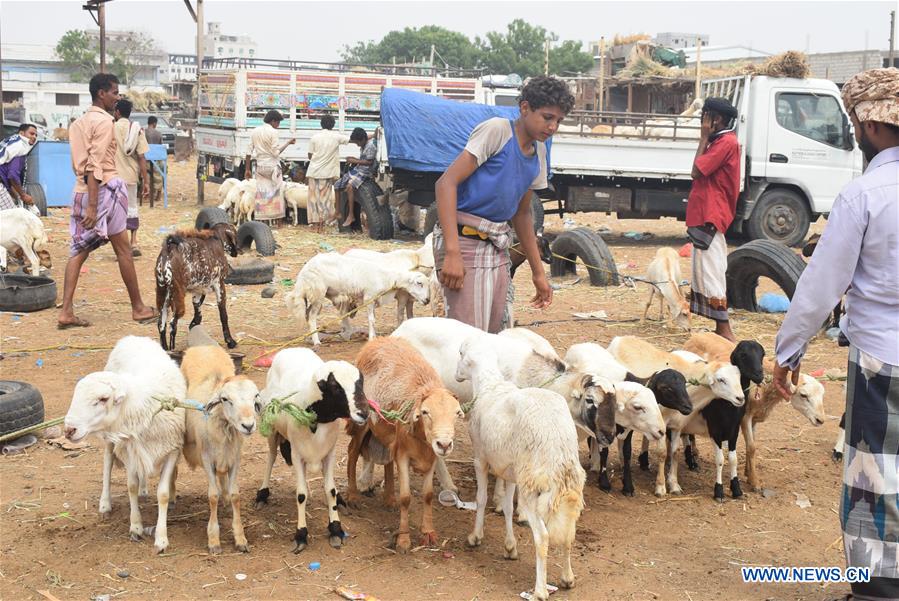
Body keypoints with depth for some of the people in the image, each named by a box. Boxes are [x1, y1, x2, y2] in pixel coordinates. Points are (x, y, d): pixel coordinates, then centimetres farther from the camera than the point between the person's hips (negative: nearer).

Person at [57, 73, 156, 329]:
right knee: (123, 250, 3)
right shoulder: (104, 121, -10)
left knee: (79, 251, 5)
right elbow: (96, 165, -18)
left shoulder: (78, 123, 16)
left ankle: (66, 312, -3)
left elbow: (79, 163, 16)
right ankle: (138, 308, 12)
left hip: (80, 190, 8)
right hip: (104, 189, -8)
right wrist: (93, 206, -21)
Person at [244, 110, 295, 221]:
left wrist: (247, 169, 11)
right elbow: (276, 152, -13)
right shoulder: (273, 132, -10)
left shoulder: (255, 131, 8)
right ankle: (276, 219, 3)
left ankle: (261, 220, 0)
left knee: (261, 194, 4)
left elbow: (249, 151, 7)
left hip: (260, 166, 5)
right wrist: (288, 143, -3)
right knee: (276, 193, 3)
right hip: (272, 166, -5)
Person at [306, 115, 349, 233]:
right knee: (325, 198, 6)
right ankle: (322, 224, 3)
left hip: (314, 172, 1)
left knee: (314, 197, 7)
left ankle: (315, 224, 6)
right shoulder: (336, 136, -3)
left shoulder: (314, 137, -1)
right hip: (328, 173, -1)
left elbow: (310, 156, 0)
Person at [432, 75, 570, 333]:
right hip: (465, 242, -8)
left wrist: (538, 273, 26)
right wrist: (452, 252, -25)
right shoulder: (497, 130, -9)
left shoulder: (539, 152, 15)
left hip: (498, 248, 9)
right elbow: (446, 183, -16)